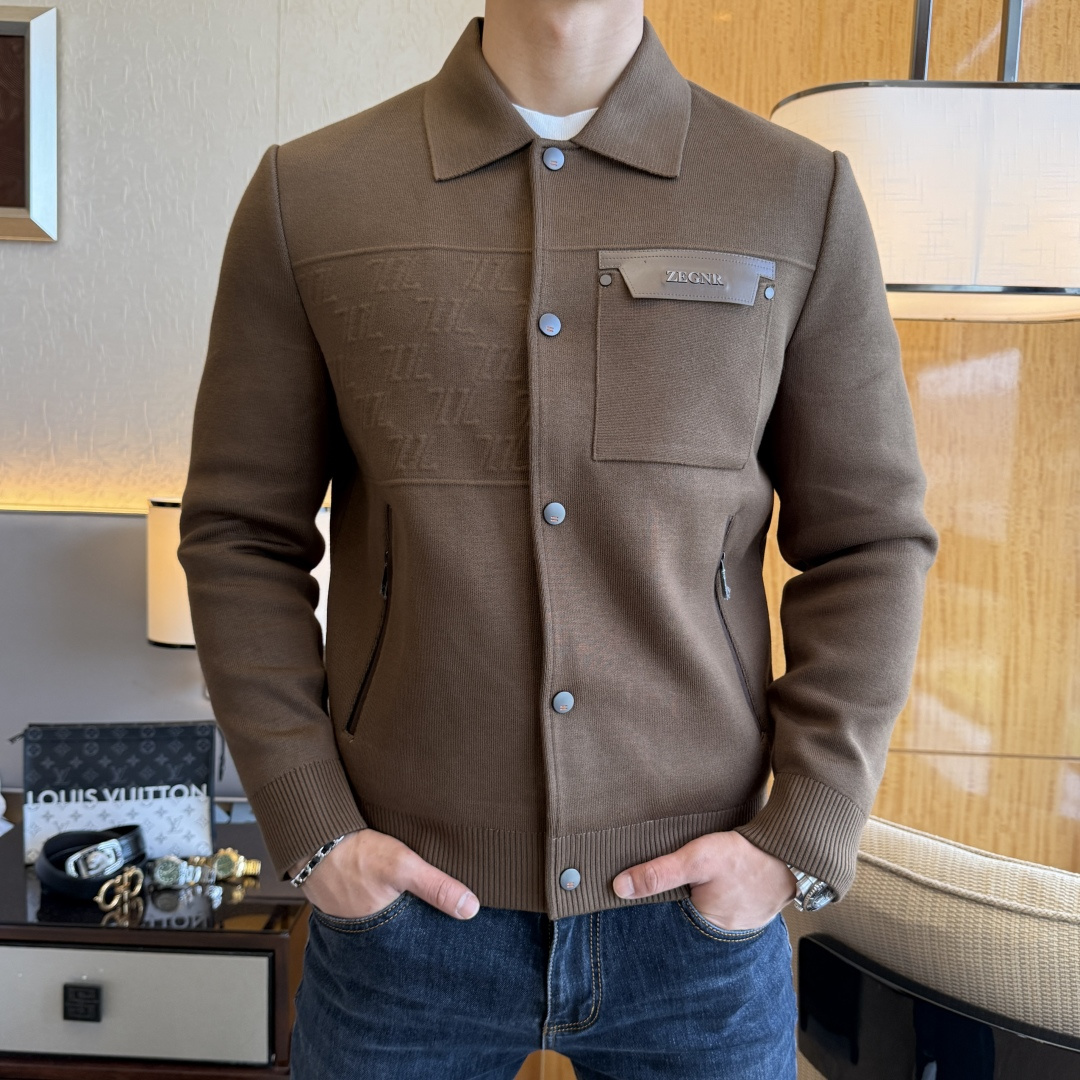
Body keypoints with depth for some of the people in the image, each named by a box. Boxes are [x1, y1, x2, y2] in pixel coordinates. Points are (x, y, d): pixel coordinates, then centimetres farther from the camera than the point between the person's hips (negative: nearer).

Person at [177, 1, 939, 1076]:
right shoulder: (306, 198, -2)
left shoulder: (804, 199, -1)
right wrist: (311, 831, -4)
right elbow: (241, 534, 0)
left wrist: (804, 839, -5)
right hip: (411, 901, 0)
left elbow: (871, 541, 1)